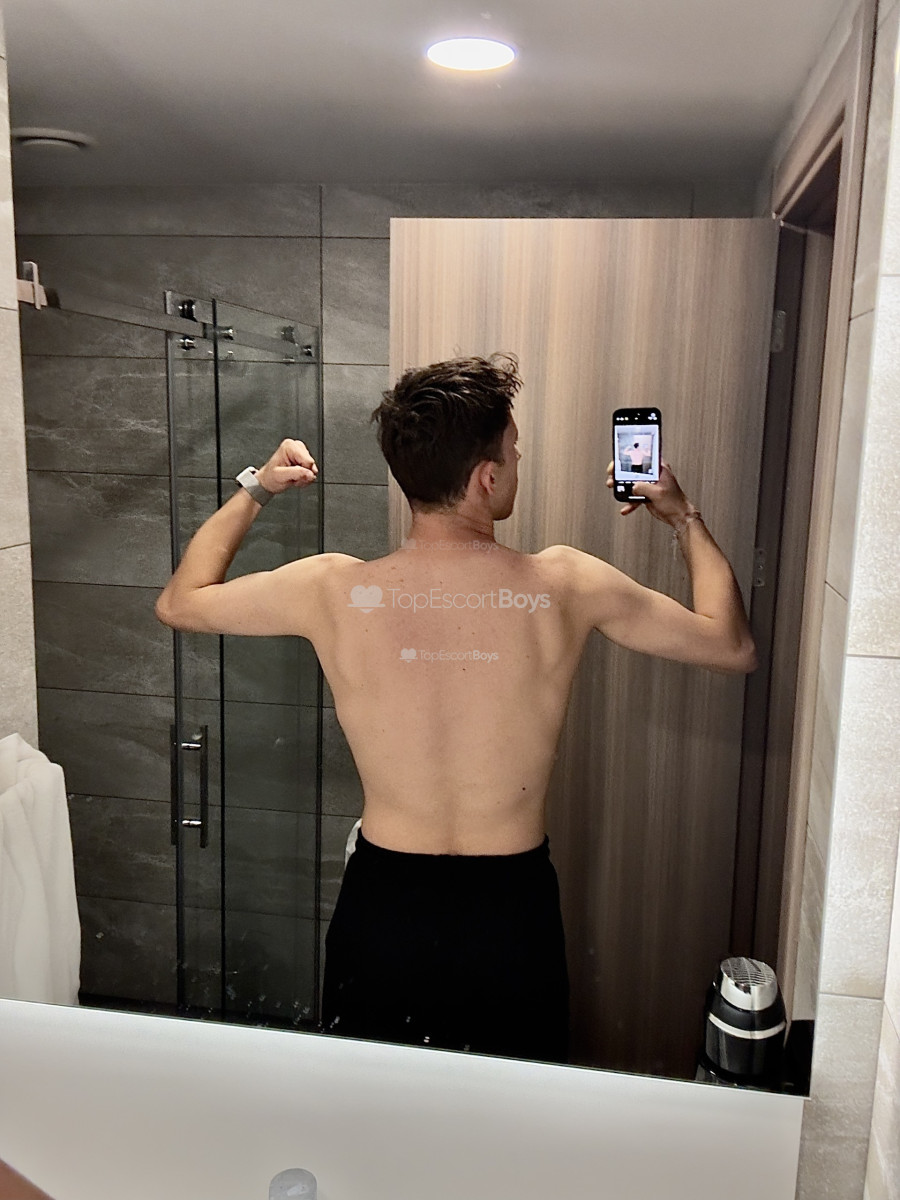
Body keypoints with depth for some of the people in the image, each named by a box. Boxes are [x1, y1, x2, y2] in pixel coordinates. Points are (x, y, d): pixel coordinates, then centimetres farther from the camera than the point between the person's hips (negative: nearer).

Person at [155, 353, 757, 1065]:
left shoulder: (334, 591, -14)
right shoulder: (567, 585, -15)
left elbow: (178, 602, 4)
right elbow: (733, 647, -1)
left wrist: (255, 491, 13)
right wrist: (684, 517, 10)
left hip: (381, 905, 1)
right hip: (513, 908, 0)